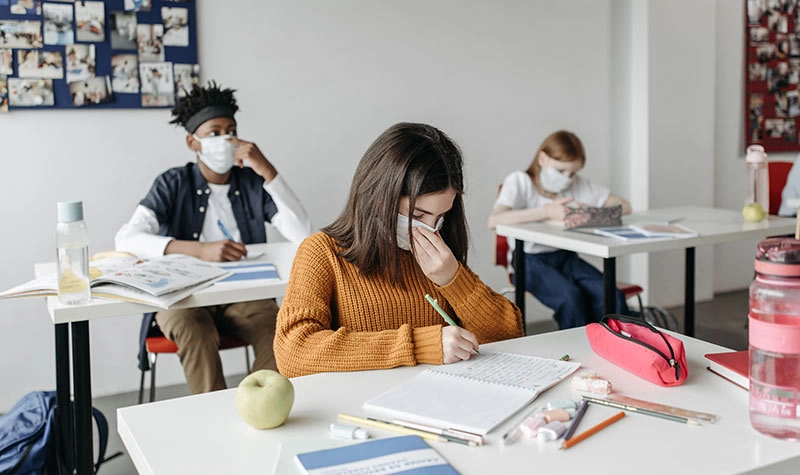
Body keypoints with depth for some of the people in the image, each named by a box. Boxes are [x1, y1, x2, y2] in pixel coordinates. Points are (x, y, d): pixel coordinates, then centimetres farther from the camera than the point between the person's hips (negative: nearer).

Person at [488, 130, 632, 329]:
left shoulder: (578, 184, 7)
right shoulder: (520, 181, -6)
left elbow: (624, 206, 4)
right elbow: (494, 220, -25)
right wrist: (547, 211, -32)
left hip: (566, 257, 5)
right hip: (530, 260, -4)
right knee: (571, 297, -31)